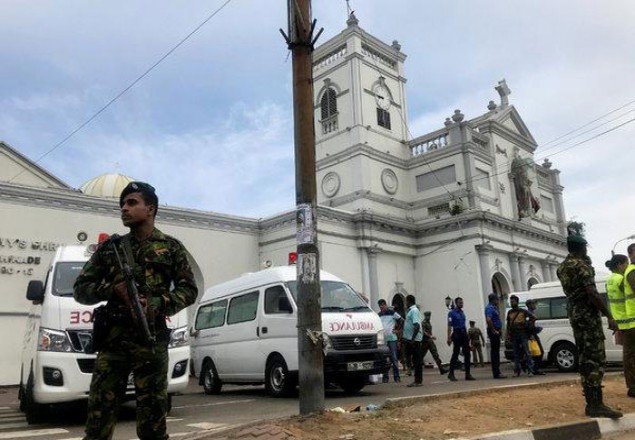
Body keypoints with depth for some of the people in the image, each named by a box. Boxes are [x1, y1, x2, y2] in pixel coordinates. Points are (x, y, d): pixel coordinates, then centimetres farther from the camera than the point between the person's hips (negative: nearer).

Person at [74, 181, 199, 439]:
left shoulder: (171, 247, 9)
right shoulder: (109, 247, 14)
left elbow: (189, 290, 6)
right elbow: (80, 290, 13)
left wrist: (157, 304, -13)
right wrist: (112, 288, -7)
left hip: (152, 342, -2)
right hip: (112, 340, 2)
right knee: (98, 418, 1)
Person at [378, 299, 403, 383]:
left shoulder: (392, 312, 1)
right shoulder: (379, 315, 12)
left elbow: (401, 320, 5)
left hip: (392, 338, -3)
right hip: (382, 339, 3)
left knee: (394, 358, -3)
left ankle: (396, 376, 4)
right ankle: (385, 377, 10)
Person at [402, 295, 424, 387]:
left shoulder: (414, 311, -14)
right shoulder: (411, 310, 16)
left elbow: (417, 326, -23)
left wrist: (413, 339, -25)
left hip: (414, 340, -10)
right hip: (411, 339, 10)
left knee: (417, 360, -4)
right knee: (415, 360, 12)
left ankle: (418, 381, 0)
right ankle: (417, 380, 17)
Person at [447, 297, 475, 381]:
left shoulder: (462, 313, 15)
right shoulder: (452, 313, -5)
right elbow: (449, 326, -9)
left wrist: (467, 336, 18)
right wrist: (449, 338, -16)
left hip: (464, 334, 6)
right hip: (457, 334, -6)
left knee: (467, 354, 3)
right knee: (455, 354, -3)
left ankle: (467, 374, 8)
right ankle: (451, 374, 7)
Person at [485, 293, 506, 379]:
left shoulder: (493, 307, 18)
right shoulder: (490, 308, -14)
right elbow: (488, 320, -29)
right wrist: (494, 330, -23)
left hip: (496, 332, 10)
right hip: (494, 332, -10)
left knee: (496, 351, 12)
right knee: (494, 351, -7)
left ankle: (497, 372, 18)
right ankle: (496, 373, -5)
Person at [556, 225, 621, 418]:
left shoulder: (562, 267, 14)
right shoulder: (581, 265, -12)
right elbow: (592, 293, -20)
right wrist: (610, 317, -18)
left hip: (574, 314, 9)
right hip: (588, 314, -9)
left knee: (585, 358, 11)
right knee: (596, 359, -10)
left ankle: (591, 402, 14)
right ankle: (596, 404, -12)